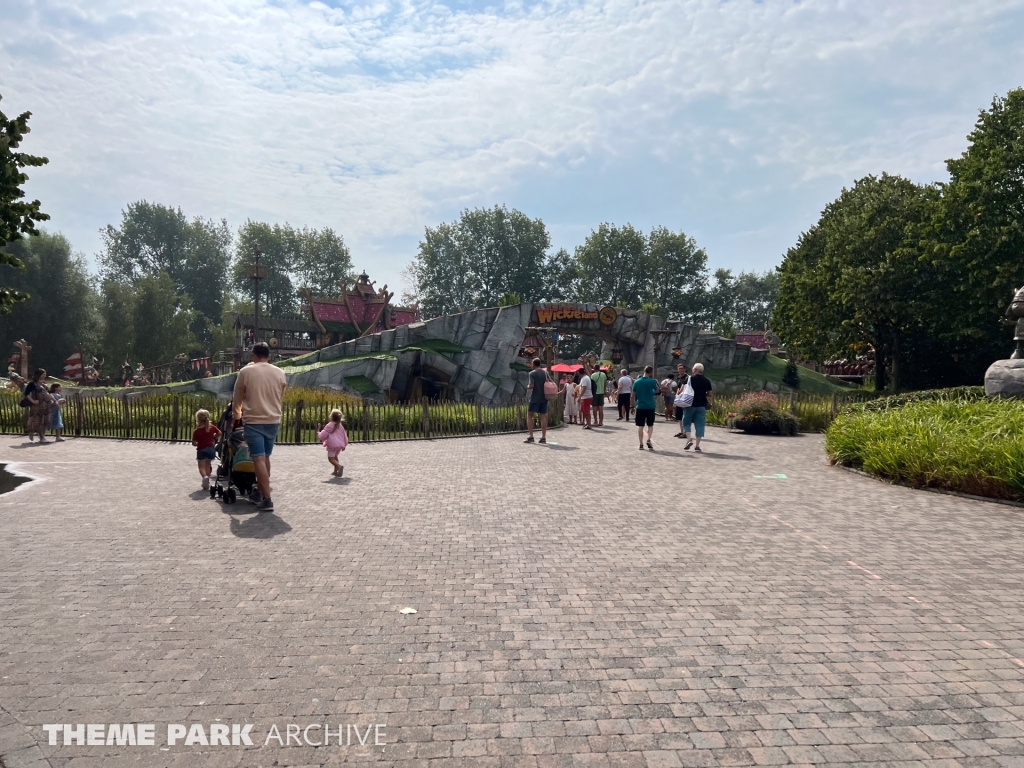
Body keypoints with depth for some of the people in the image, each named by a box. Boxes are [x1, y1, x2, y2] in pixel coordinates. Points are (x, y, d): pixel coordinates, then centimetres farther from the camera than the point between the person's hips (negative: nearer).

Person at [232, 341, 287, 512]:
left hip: (253, 421, -4)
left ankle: (267, 499, -12)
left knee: (259, 460, -7)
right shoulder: (280, 373, 4)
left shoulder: (245, 372, -4)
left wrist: (238, 413, 26)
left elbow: (237, 398, 7)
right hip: (273, 421, 4)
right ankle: (259, 492, 28)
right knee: (265, 458, 17)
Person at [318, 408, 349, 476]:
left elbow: (323, 436, -8)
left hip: (332, 445, -7)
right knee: (335, 457, 24)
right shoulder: (340, 426, 11)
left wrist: (318, 434, 15)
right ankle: (336, 471, 22)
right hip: (340, 445, 7)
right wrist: (344, 445, 29)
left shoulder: (329, 426, -9)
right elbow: (345, 436, 17)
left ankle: (339, 466, -32)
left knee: (331, 458, -6)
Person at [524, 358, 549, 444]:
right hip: (544, 398, 5)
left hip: (535, 398, -5)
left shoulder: (532, 373, -9)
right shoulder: (545, 372, 8)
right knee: (543, 416, 6)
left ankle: (531, 437, -2)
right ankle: (543, 437, 4)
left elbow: (532, 386, -18)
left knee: (529, 415, 5)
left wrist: (527, 387, 2)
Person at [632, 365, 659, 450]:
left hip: (640, 406, 2)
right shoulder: (652, 381, -8)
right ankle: (648, 440, -7)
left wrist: (635, 402, 17)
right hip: (650, 406, -2)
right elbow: (657, 391, 8)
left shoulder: (636, 382, 1)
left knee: (640, 426, 6)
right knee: (650, 425, 12)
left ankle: (641, 444, 6)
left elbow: (633, 395, 4)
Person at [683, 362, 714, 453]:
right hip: (702, 405, 3)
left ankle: (689, 439, -9)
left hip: (690, 405, -2)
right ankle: (697, 446, 3)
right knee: (699, 425, 4)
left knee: (686, 422, 11)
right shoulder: (707, 381, 4)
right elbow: (709, 394, 6)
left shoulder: (690, 379, -5)